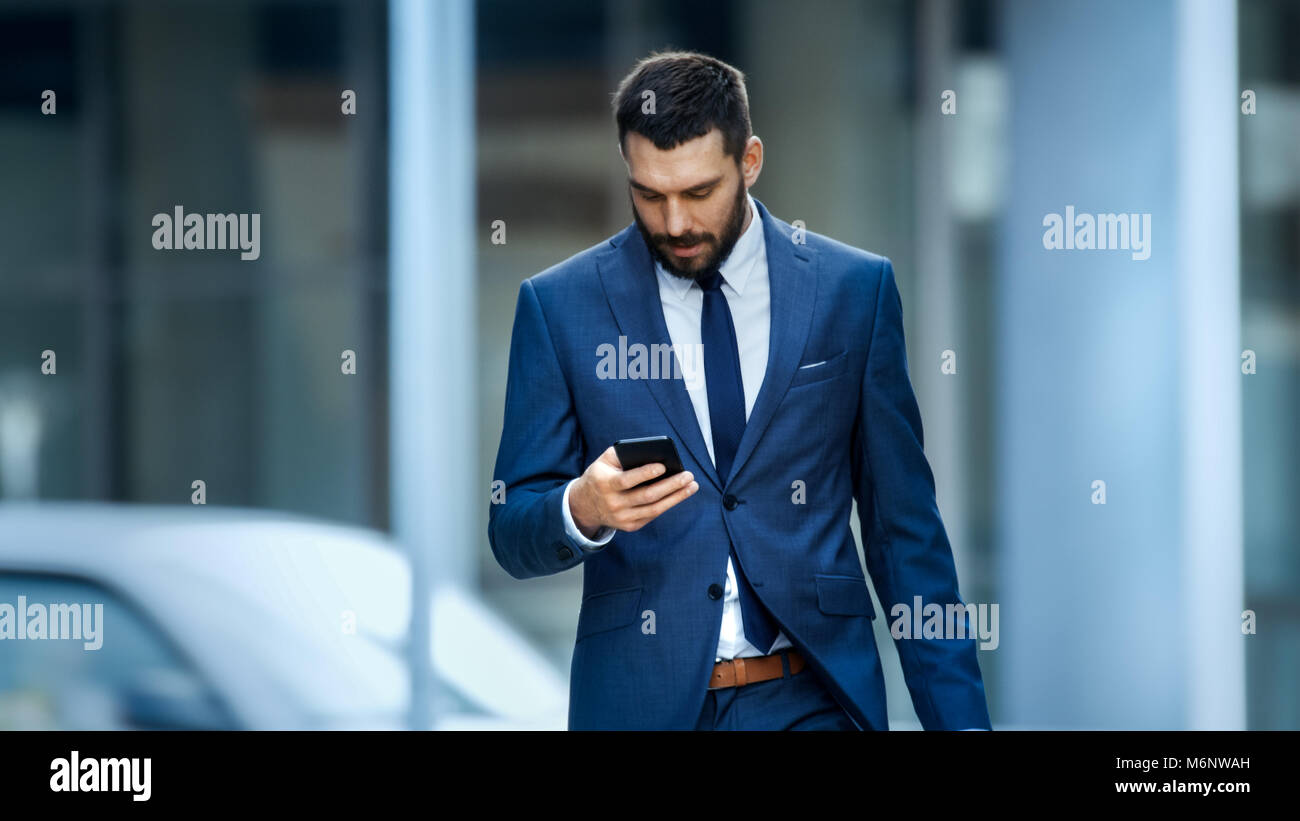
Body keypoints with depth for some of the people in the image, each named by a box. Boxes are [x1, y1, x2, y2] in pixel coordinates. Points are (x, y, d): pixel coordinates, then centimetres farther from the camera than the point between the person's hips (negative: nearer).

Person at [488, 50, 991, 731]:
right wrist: (582, 510, -22)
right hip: (639, 701, 0)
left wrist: (958, 717, 0)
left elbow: (903, 525, 5)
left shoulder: (854, 290, 3)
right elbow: (513, 533, 1)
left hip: (810, 699, 0)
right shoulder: (559, 306, 1)